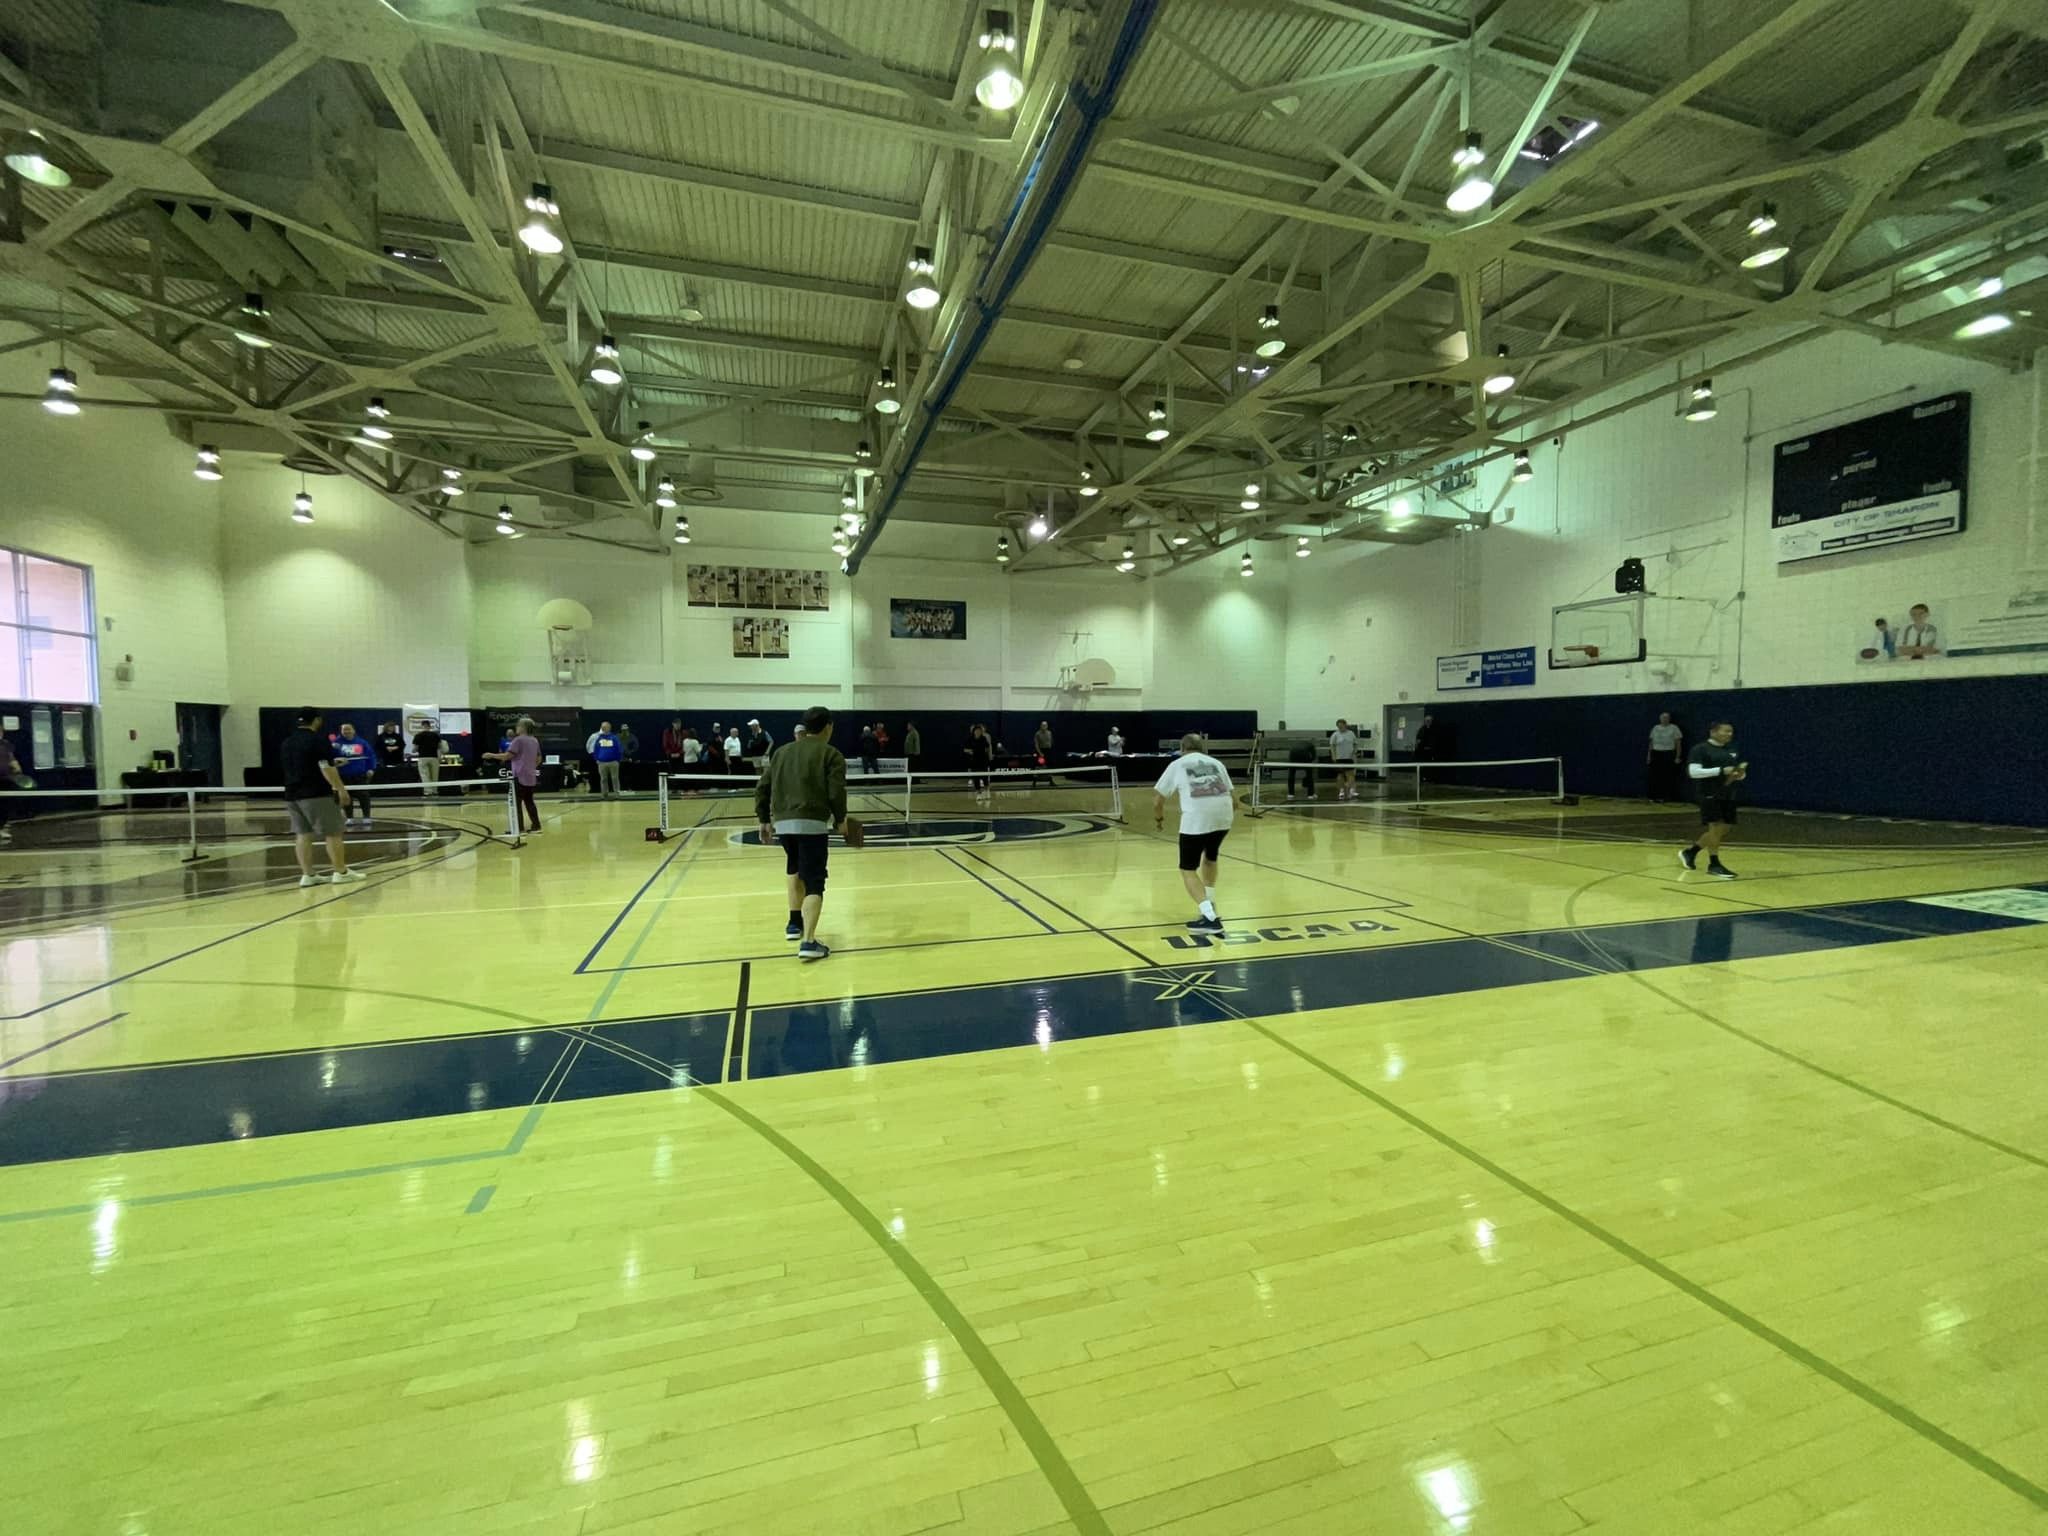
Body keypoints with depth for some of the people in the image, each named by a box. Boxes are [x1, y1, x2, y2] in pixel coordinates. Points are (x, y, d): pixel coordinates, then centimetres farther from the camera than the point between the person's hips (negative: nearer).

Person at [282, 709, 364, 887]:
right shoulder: (319, 740, -10)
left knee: (302, 835, 8)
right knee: (333, 833, 0)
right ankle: (341, 872, 3)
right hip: (317, 794, -8)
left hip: (292, 795, 8)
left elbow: (288, 768, 25)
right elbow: (326, 768, -17)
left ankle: (307, 875, 6)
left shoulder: (286, 743, 14)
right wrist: (341, 788, -14)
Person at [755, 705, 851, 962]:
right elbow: (836, 793, -8)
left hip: (782, 823, 6)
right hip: (812, 824, -5)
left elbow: (762, 789, 16)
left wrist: (764, 820, 23)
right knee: (814, 883, -3)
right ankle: (808, 942, -15)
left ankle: (795, 924, 36)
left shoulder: (782, 752, 19)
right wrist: (840, 819, 7)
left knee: (795, 868, 30)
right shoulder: (830, 754, 3)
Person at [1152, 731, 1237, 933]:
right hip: (1223, 815, 4)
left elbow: (1157, 799, 16)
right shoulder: (1216, 763, 23)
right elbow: (1234, 798, 21)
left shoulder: (1177, 764, 15)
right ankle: (1208, 904, 36)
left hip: (1196, 818, -4)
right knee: (1210, 857, 31)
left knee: (1188, 870, 6)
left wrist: (1159, 817, 36)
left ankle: (1209, 917, -9)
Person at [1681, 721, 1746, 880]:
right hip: (1709, 795, -8)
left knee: (1724, 829, 9)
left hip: (1728, 795, 8)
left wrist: (1740, 774, -3)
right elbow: (1693, 771, -17)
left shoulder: (1731, 751, 16)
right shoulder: (1700, 749, -7)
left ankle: (1690, 852, 23)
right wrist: (1721, 770, -22)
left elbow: (1737, 772, 22)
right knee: (1716, 827, -9)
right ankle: (1714, 864, 0)